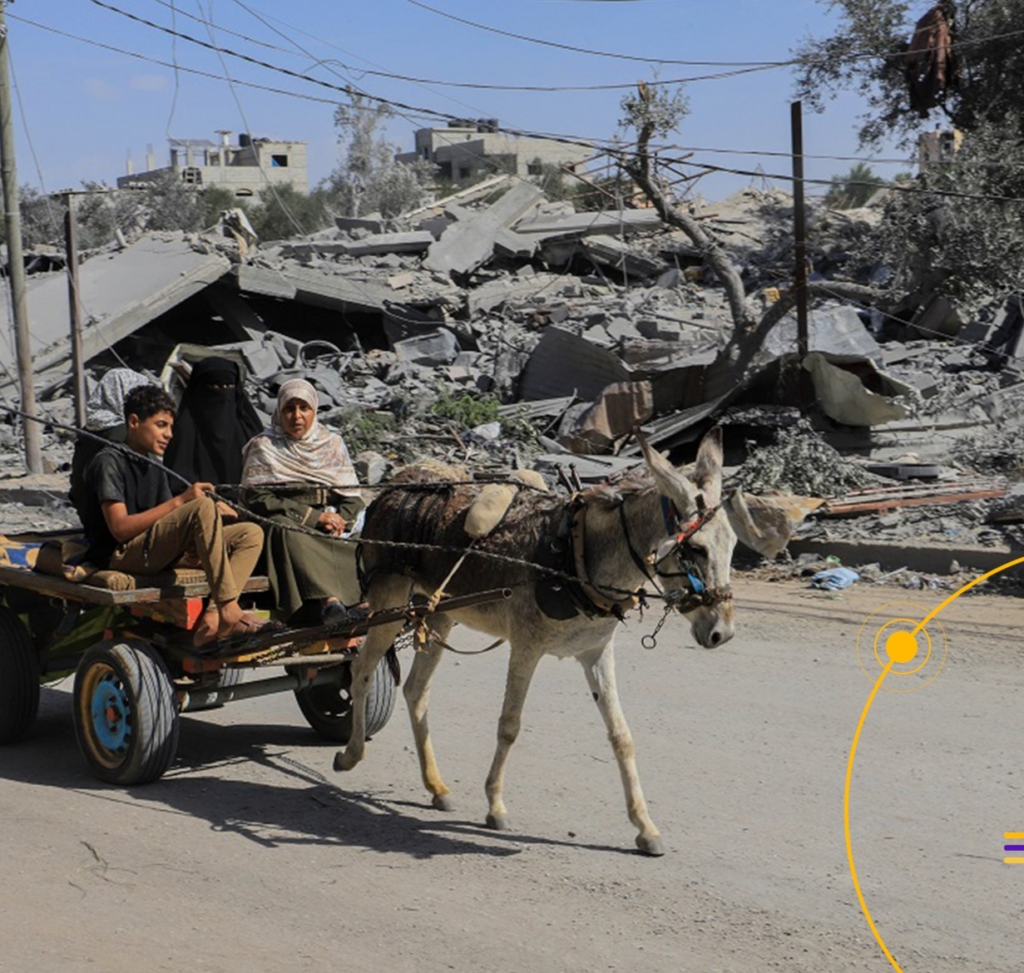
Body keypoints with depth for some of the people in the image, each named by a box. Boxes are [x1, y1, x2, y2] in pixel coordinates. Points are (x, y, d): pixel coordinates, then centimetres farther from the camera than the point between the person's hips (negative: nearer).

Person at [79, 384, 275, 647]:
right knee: (202, 506, -30)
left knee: (251, 534, -5)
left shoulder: (154, 468, 22)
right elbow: (120, 529, -17)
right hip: (121, 556, -9)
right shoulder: (109, 461, -5)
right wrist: (180, 501, -20)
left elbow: (173, 526, 14)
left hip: (158, 554, 9)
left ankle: (212, 619, -27)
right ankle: (230, 613, -32)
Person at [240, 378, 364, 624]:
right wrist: (313, 516, -10)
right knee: (287, 530, -39)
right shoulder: (263, 447, 12)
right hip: (282, 523, -4)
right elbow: (256, 498, -1)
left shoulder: (332, 444, 21)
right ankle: (330, 601, -59)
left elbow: (353, 498, 16)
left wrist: (338, 520, -9)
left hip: (329, 530, 4)